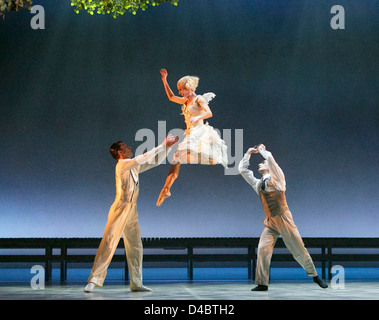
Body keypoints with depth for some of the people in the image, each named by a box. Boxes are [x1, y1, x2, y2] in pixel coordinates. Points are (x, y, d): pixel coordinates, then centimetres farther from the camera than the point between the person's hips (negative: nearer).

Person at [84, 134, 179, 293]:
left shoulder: (134, 166, 16)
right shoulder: (122, 165, -8)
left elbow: (155, 161, 24)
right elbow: (143, 158, -17)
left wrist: (167, 146, 16)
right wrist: (162, 145, -12)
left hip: (131, 213, 8)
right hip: (120, 210, -8)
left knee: (135, 247, 7)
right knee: (108, 244, -12)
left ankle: (136, 283, 12)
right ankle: (93, 280, -10)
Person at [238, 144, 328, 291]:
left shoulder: (276, 178, 4)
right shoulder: (258, 184, 17)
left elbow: (270, 159, -9)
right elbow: (242, 169, 21)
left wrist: (261, 149, 8)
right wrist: (249, 153, 18)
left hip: (283, 219, -4)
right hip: (270, 222, 4)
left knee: (299, 248, -1)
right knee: (262, 249, -13)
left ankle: (315, 275, 13)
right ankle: (262, 283, -11)